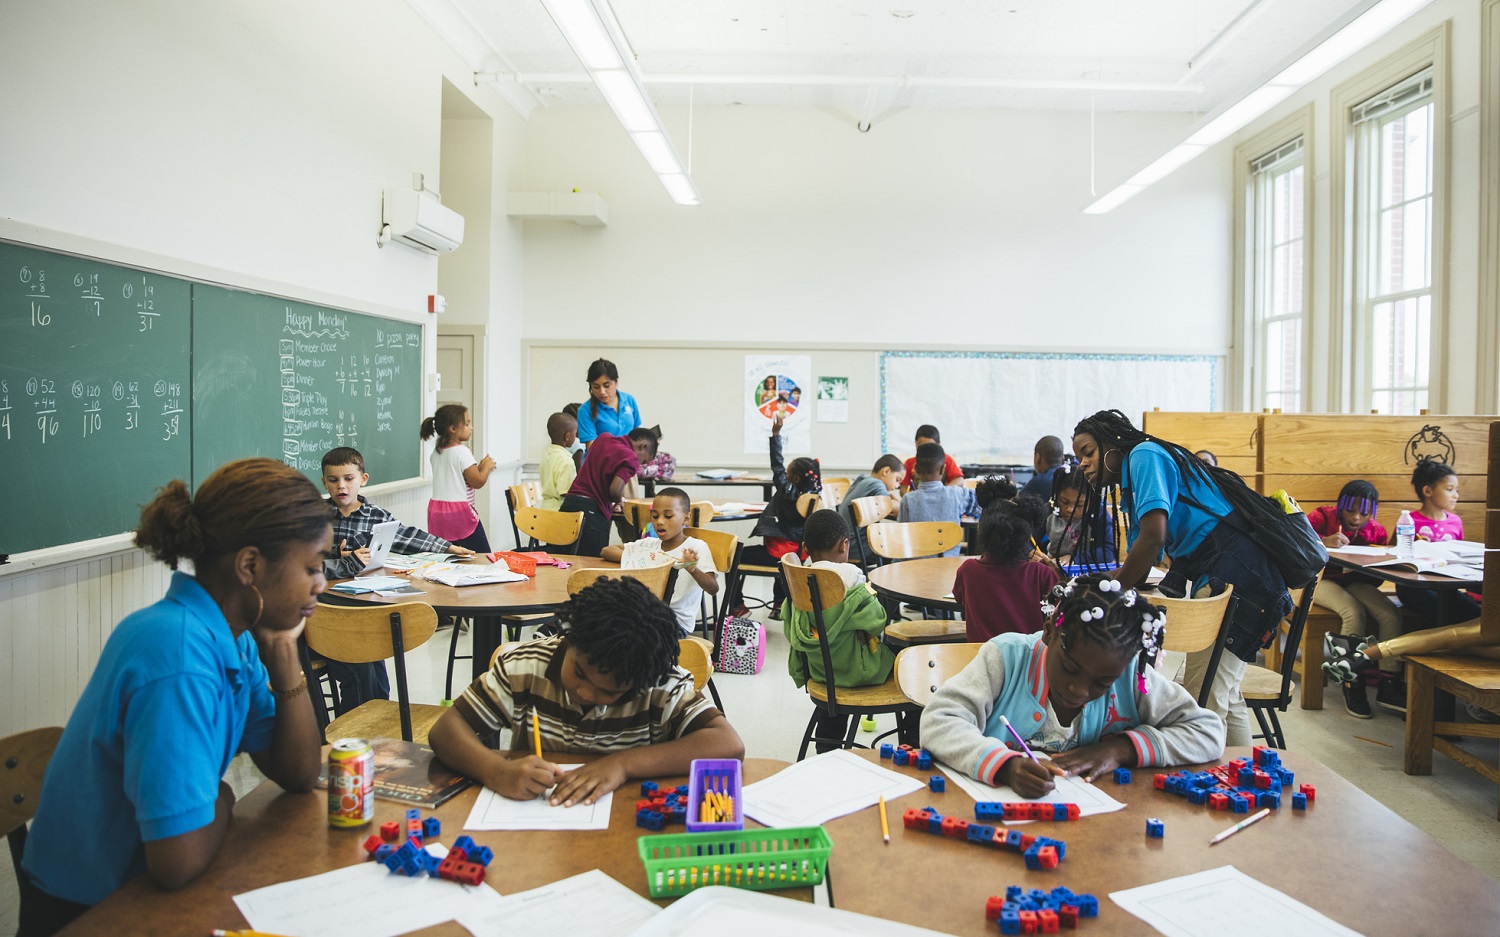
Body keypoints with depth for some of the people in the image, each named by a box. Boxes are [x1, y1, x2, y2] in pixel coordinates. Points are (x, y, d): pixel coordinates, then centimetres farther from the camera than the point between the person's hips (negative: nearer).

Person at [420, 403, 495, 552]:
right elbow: (477, 482, -14)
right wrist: (487, 467, 3)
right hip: (459, 512, -8)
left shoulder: (436, 452, 12)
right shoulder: (462, 452, -12)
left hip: (437, 511, 8)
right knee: (483, 557, -3)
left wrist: (478, 467, 16)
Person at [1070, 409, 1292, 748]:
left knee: (1204, 700, -8)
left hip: (1234, 565, -11)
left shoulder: (1145, 455, -7)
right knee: (1224, 696, 17)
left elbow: (1154, 537, -21)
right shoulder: (1132, 484, 21)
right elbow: (1138, 568, 21)